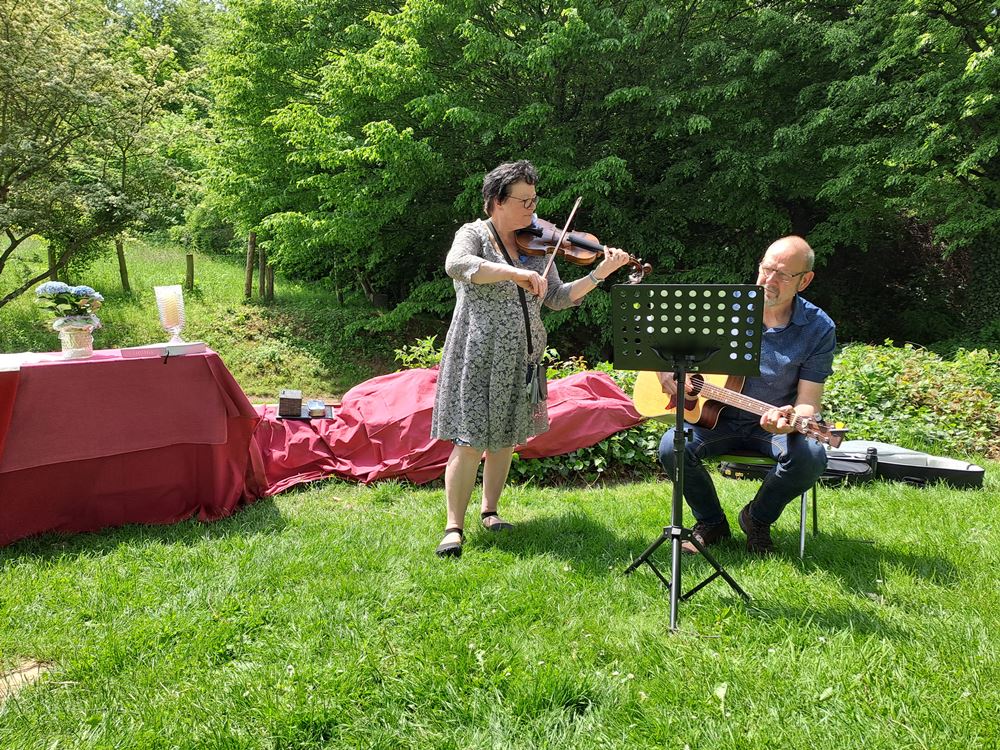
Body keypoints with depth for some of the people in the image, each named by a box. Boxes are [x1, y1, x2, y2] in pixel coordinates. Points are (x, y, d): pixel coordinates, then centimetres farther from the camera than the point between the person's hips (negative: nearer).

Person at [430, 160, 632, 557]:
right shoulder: (474, 234, -5)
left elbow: (557, 298, 7)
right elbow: (456, 265, -27)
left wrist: (600, 273, -4)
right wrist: (516, 272, -34)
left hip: (521, 359, 6)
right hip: (478, 356, -5)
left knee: (506, 437, 14)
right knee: (470, 441, -7)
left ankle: (490, 510, 30)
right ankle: (454, 527, 3)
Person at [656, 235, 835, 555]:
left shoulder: (819, 328, -6)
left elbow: (808, 400, -9)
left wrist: (791, 419, -33)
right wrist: (665, 370, -14)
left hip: (773, 425, 0)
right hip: (715, 416, 1)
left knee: (811, 456, -31)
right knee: (672, 446, -28)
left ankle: (758, 518, 3)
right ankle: (711, 523, 2)